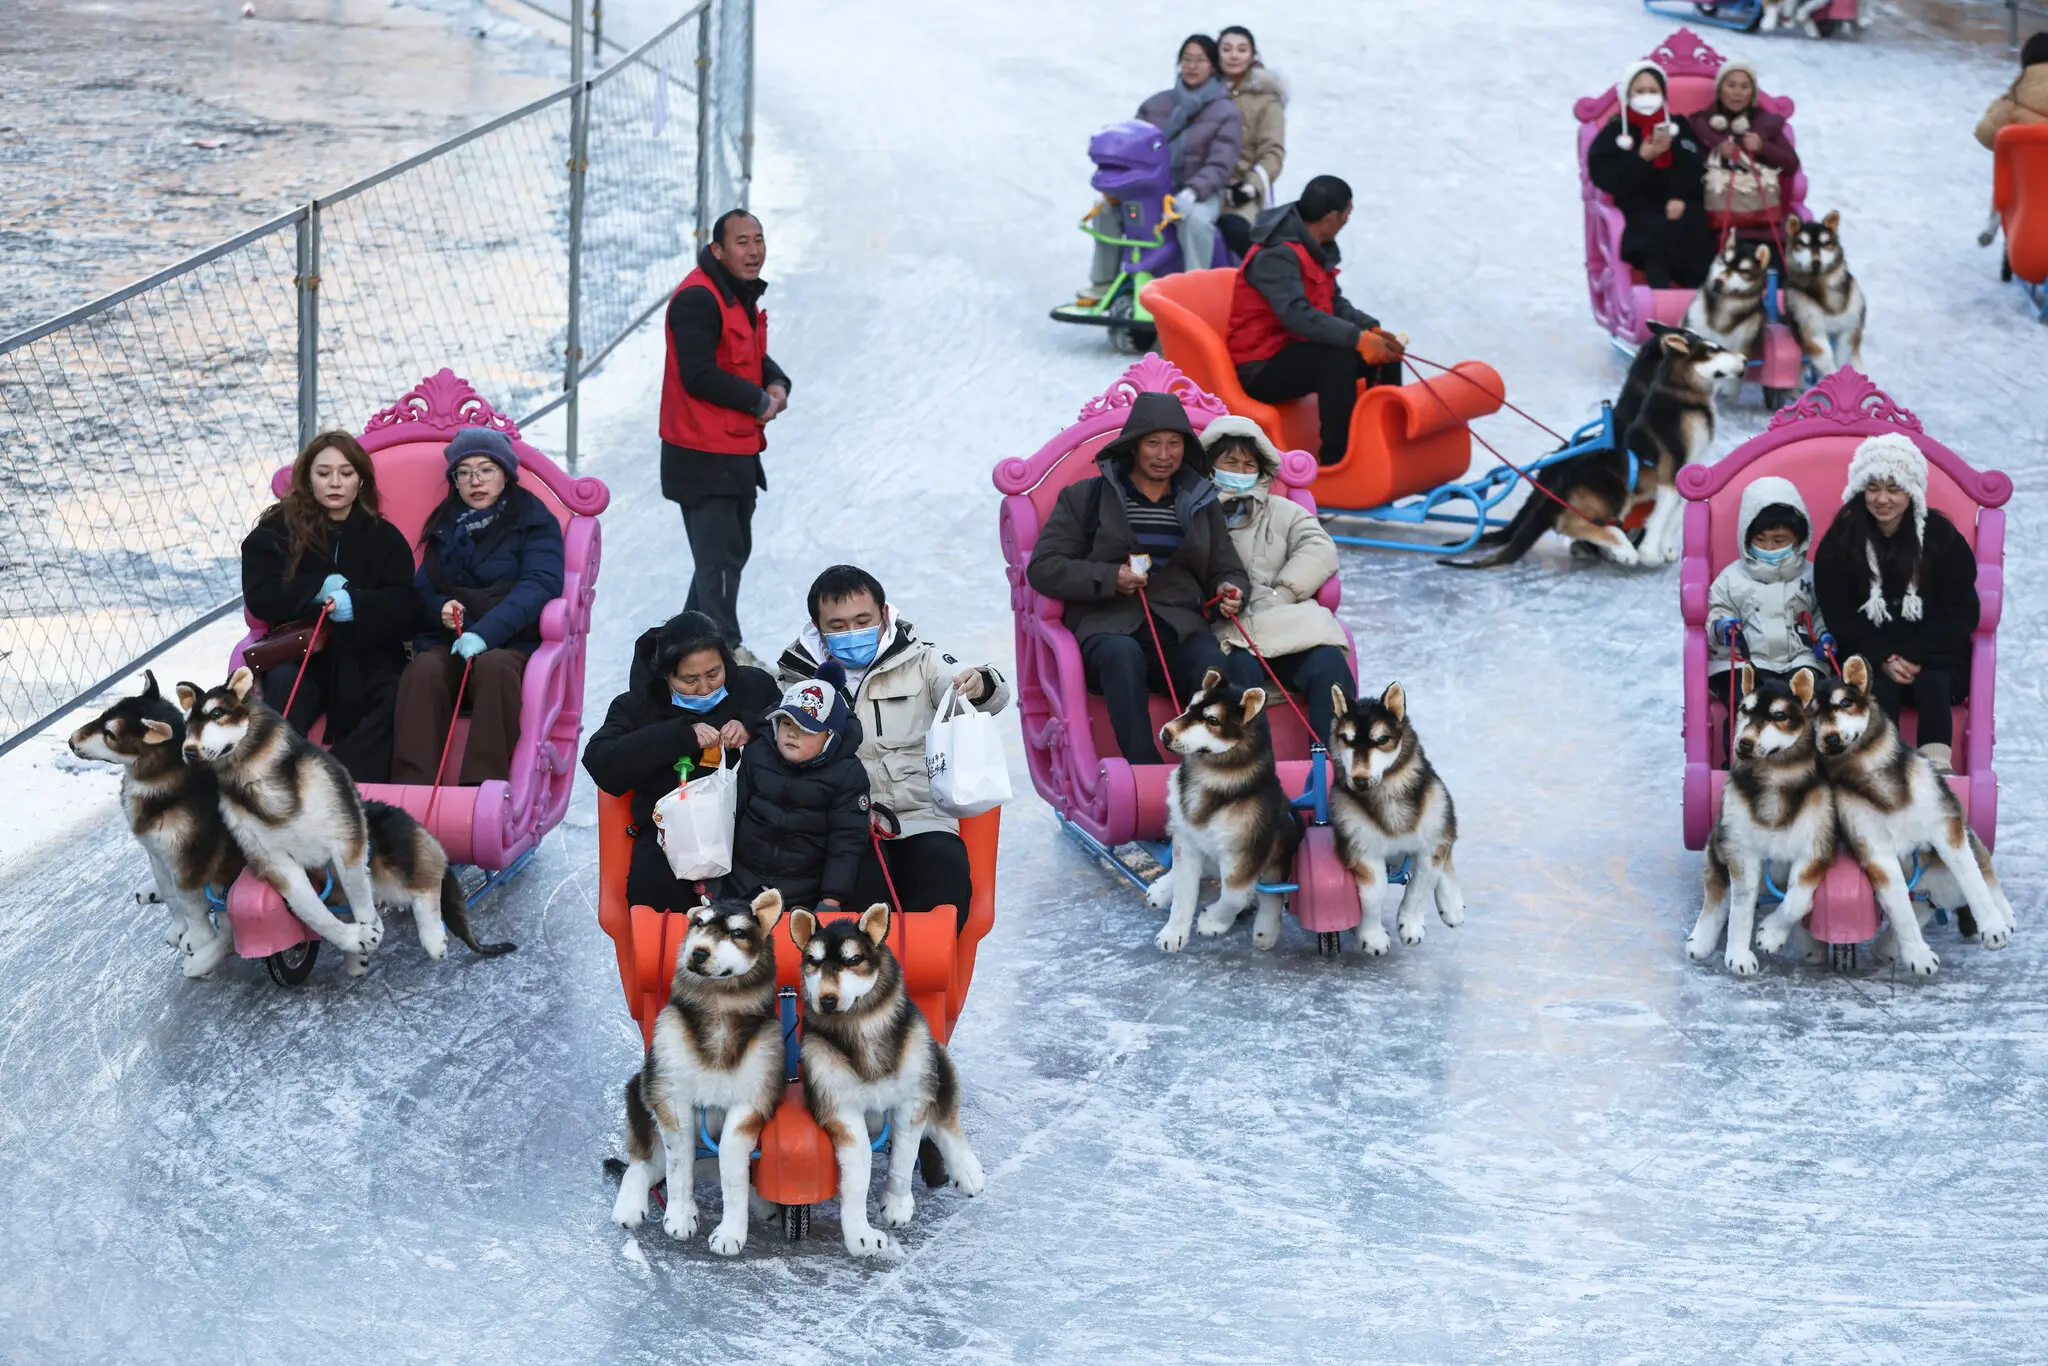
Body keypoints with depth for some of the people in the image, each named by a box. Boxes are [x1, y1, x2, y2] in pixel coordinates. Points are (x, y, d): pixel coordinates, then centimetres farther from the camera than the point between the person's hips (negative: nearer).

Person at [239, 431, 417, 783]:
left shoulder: (384, 537, 10)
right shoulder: (277, 531, 9)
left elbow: (406, 609, -1)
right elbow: (260, 598, -1)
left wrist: (357, 604, -20)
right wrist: (318, 587, -13)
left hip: (367, 657, 0)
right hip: (301, 653, 0)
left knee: (398, 697, -31)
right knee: (282, 683, -34)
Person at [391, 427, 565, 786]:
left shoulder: (534, 521, 6)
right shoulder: (445, 525, 21)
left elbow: (538, 585, -9)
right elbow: (422, 588, 19)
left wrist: (485, 633, -24)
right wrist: (441, 609, -8)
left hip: (511, 643, -3)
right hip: (448, 640, 3)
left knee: (493, 667, -38)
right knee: (424, 669, -31)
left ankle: (483, 786, -42)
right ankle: (410, 784, -42)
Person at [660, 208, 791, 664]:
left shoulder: (742, 294, 13)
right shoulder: (698, 299, -19)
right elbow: (699, 375, -24)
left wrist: (776, 383, 0)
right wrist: (759, 401, -14)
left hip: (739, 450, 10)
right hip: (704, 455, -10)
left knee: (732, 549, 19)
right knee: (720, 555, -7)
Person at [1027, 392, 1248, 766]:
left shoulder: (1202, 503, 23)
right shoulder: (1086, 497, 12)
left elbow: (1227, 569, 26)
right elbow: (1042, 567, 5)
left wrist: (1228, 589, 0)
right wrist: (1108, 578, -8)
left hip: (1180, 626, 2)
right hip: (1109, 625, -2)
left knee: (1214, 664, -33)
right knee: (1123, 654, -39)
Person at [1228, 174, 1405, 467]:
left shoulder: (1315, 248, 8)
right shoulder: (1277, 255, -23)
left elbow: (1336, 304, 11)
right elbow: (1297, 314, -35)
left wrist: (1373, 330, -7)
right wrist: (1359, 338, -40)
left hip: (1297, 350, 10)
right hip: (1262, 369, -10)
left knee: (1384, 353, 1)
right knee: (1338, 357, -33)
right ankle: (1336, 459, -29)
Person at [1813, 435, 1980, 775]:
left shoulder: (1942, 537, -2)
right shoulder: (1840, 542, 0)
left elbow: (1961, 614, -3)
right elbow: (1839, 618, -2)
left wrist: (1914, 657, -15)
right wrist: (1883, 660, -16)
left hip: (1934, 656, 0)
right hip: (1870, 656, 0)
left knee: (1933, 685, -31)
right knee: (1882, 690, -31)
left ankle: (1937, 770, -46)